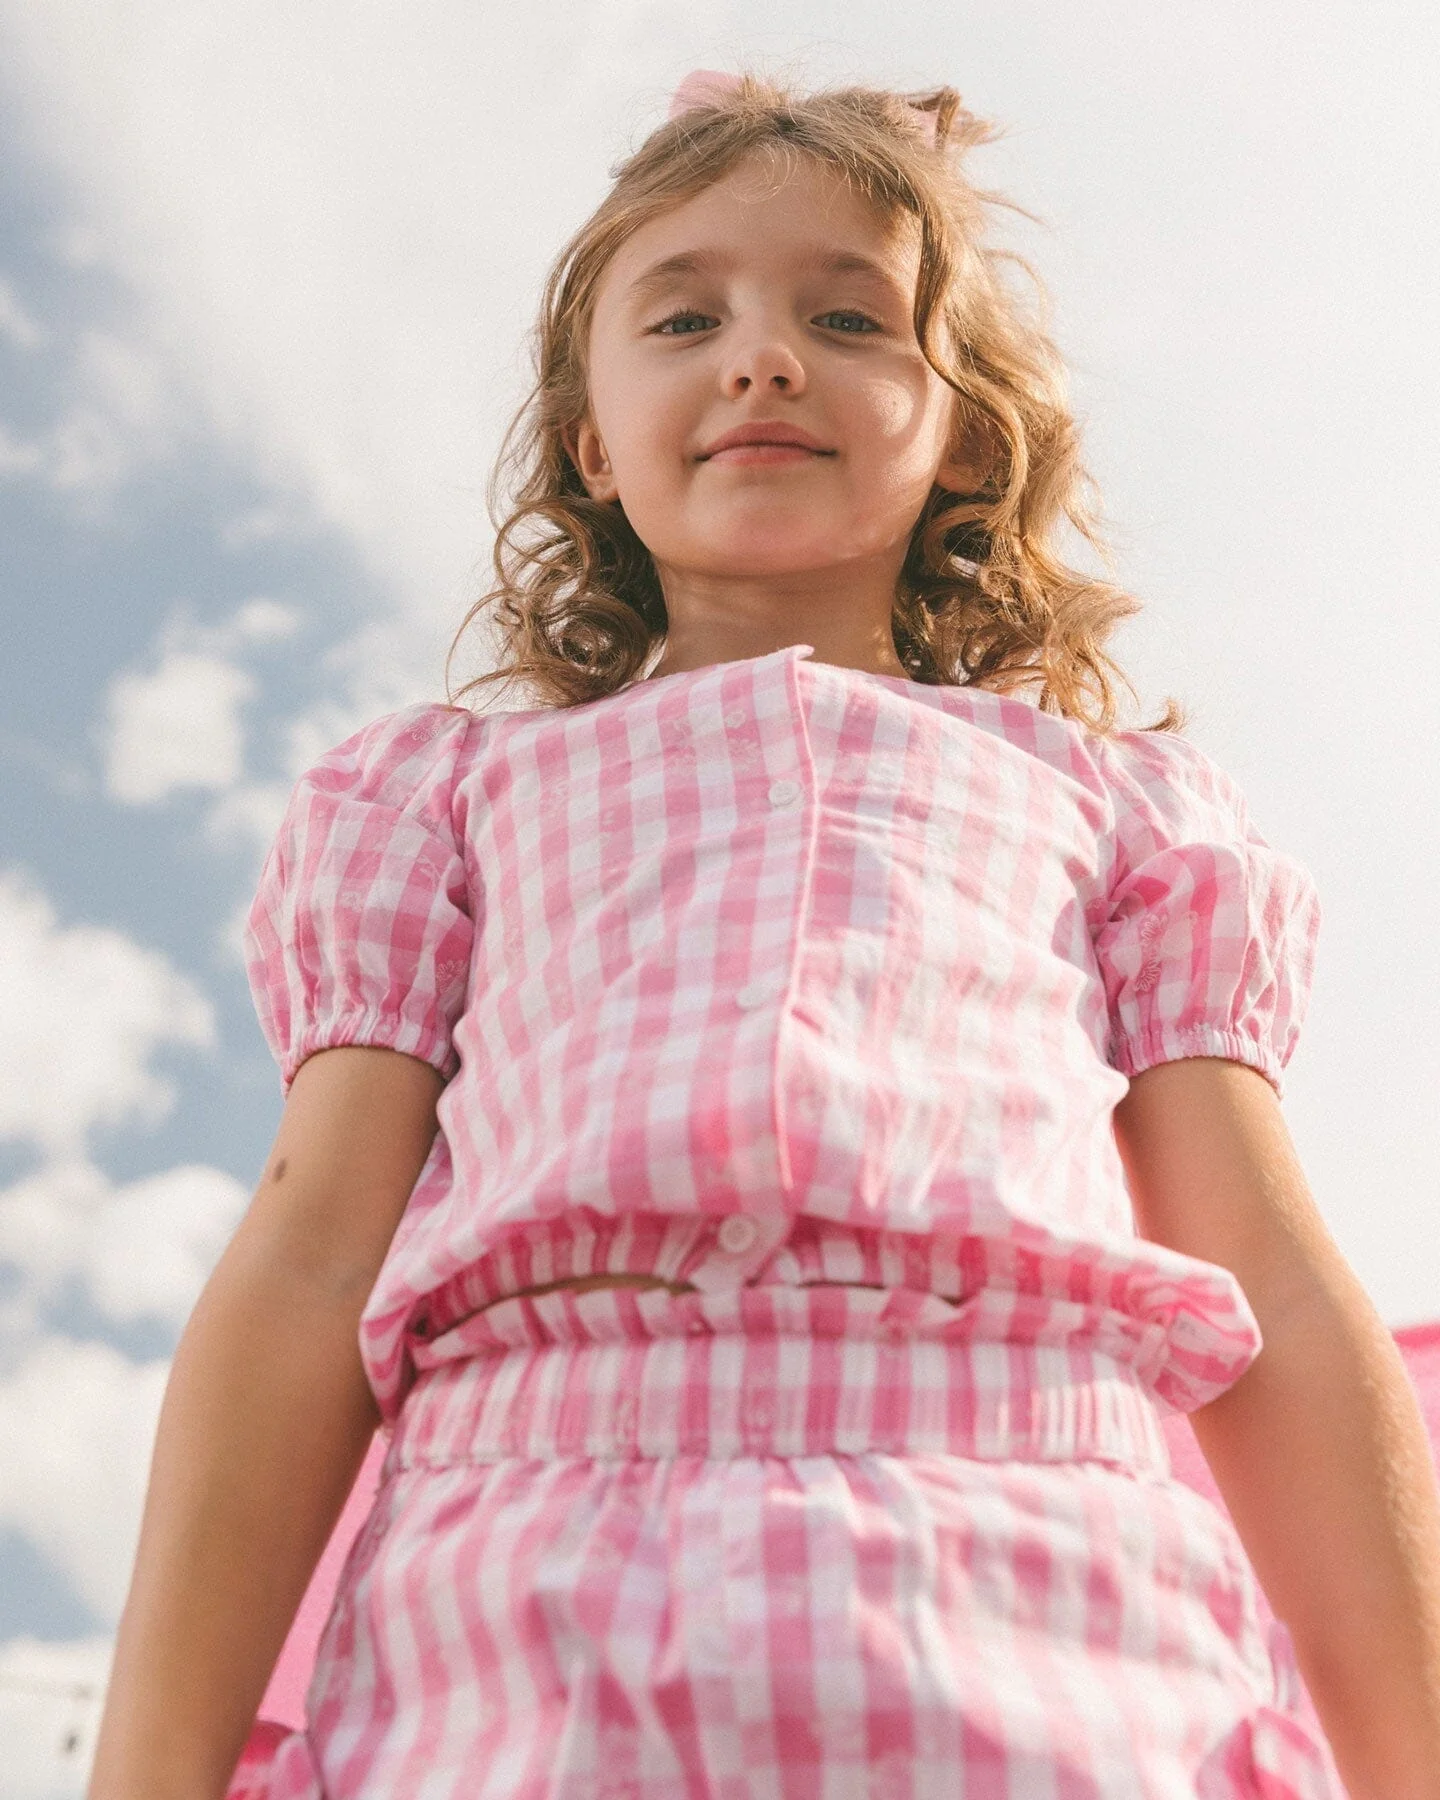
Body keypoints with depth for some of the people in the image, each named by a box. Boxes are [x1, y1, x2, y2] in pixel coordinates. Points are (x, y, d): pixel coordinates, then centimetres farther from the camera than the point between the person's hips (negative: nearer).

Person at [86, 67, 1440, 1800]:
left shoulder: (1101, 796, 23)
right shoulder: (447, 786, 22)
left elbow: (1278, 1290, 15)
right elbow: (309, 1264, 11)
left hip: (1052, 1649, 1)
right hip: (524, 1629, 0)